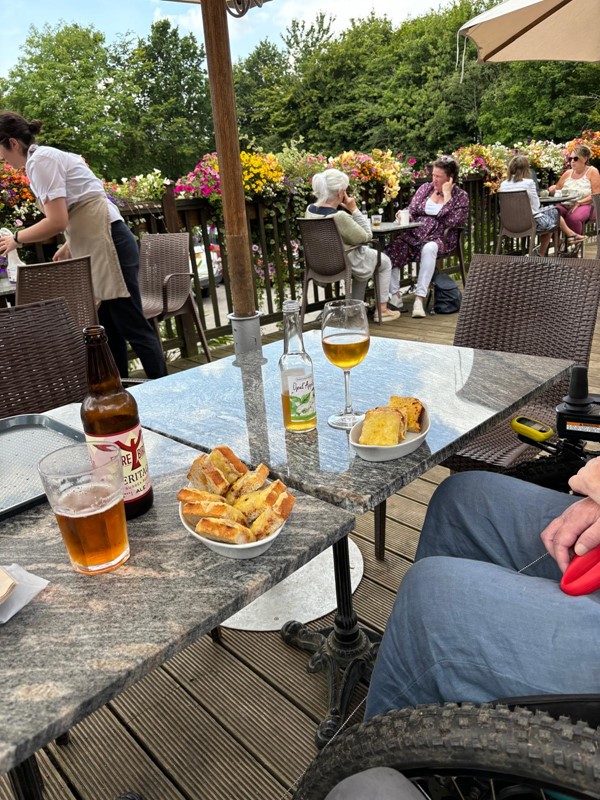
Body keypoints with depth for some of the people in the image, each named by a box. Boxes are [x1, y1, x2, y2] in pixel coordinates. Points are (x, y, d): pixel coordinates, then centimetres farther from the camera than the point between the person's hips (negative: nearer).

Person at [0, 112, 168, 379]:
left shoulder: (40, 160, -9)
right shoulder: (46, 156, 20)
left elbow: (57, 221, -17)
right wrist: (70, 245, 20)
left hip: (107, 245, -10)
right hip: (96, 247, 10)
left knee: (132, 325, -8)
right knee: (108, 328, 10)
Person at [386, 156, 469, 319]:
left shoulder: (460, 196, 5)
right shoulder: (425, 188, 17)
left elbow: (452, 222, -10)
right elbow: (411, 212, 14)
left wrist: (447, 195, -8)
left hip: (440, 237, -4)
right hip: (415, 234, 4)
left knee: (429, 249, -40)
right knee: (392, 248, -26)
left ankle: (419, 299, -42)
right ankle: (395, 296, -25)